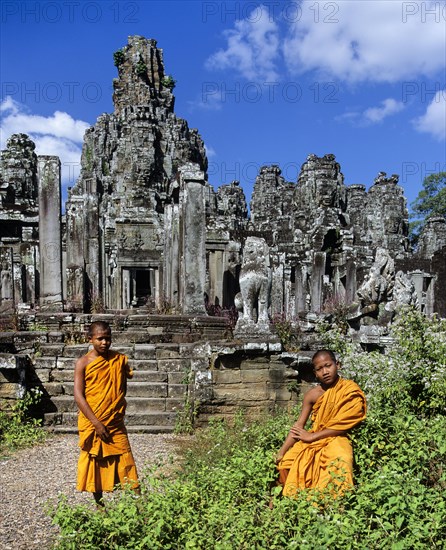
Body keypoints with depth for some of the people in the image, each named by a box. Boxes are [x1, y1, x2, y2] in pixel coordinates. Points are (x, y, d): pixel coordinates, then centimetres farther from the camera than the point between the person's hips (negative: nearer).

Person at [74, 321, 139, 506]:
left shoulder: (119, 360, 0)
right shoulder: (83, 363, -8)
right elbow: (78, 395, -12)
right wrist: (96, 423, -16)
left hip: (115, 424, 2)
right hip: (92, 425, -1)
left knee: (126, 463, 0)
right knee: (95, 464, 11)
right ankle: (99, 505, 27)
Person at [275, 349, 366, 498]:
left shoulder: (350, 390, -11)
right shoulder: (312, 395, -2)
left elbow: (341, 427, -13)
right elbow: (298, 426, -3)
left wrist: (311, 436, -11)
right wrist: (280, 454, -12)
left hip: (336, 440, -4)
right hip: (312, 441, 4)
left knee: (340, 462, -34)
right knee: (285, 463, -8)